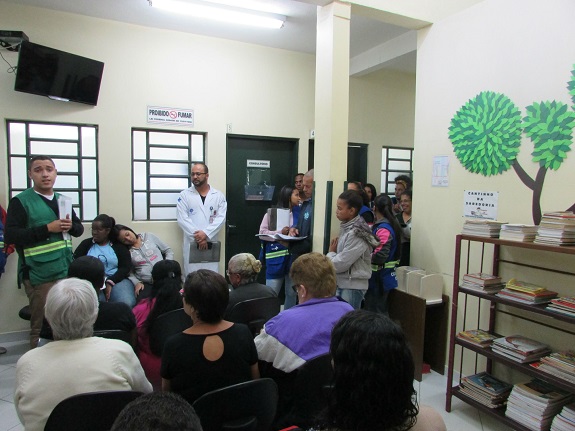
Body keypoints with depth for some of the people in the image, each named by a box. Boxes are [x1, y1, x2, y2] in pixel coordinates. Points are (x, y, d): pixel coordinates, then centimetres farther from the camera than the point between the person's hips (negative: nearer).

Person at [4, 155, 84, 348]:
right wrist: (47, 228, -20)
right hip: (40, 275, -6)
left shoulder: (63, 200, 13)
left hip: (67, 271, 6)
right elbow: (10, 235, -13)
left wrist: (70, 225, -5)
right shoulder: (20, 201, -4)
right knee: (41, 326, 1)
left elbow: (79, 229, 18)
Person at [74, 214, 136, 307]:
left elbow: (126, 267, 3)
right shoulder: (86, 244, 17)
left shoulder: (118, 246, 13)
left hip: (117, 280, 0)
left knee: (127, 303, -31)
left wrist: (110, 282, -12)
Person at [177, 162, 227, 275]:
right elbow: (182, 219, -3)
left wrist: (206, 234, -15)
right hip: (192, 243, 0)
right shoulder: (184, 195, 5)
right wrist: (197, 236, -13)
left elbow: (221, 218, -2)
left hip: (211, 243, 1)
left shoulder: (219, 195, 6)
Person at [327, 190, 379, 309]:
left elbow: (340, 264, -20)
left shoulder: (356, 234, -22)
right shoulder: (346, 227, 6)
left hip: (352, 286, -8)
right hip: (341, 283, 8)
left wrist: (331, 253, -3)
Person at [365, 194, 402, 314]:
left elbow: (380, 256, -29)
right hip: (383, 274, 10)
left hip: (379, 277, -10)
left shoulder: (383, 229, -22)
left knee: (374, 311, 2)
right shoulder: (391, 224, 7)